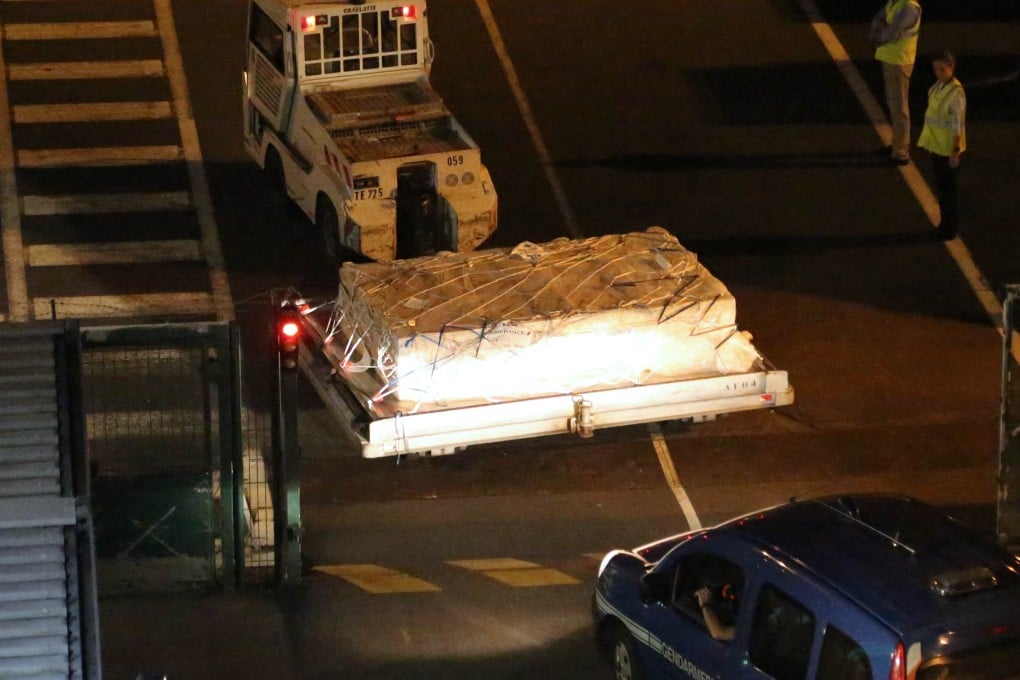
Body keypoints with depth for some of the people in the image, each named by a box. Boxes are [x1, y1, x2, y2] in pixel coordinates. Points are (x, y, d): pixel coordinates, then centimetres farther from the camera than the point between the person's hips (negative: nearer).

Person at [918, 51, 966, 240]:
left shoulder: (956, 93, -22)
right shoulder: (938, 86, 1)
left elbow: (957, 125, -20)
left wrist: (956, 152, -19)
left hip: (948, 148, -8)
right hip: (936, 145, 8)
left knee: (947, 188, 5)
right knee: (941, 185, 19)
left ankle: (950, 227, 19)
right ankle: (946, 222, 33)